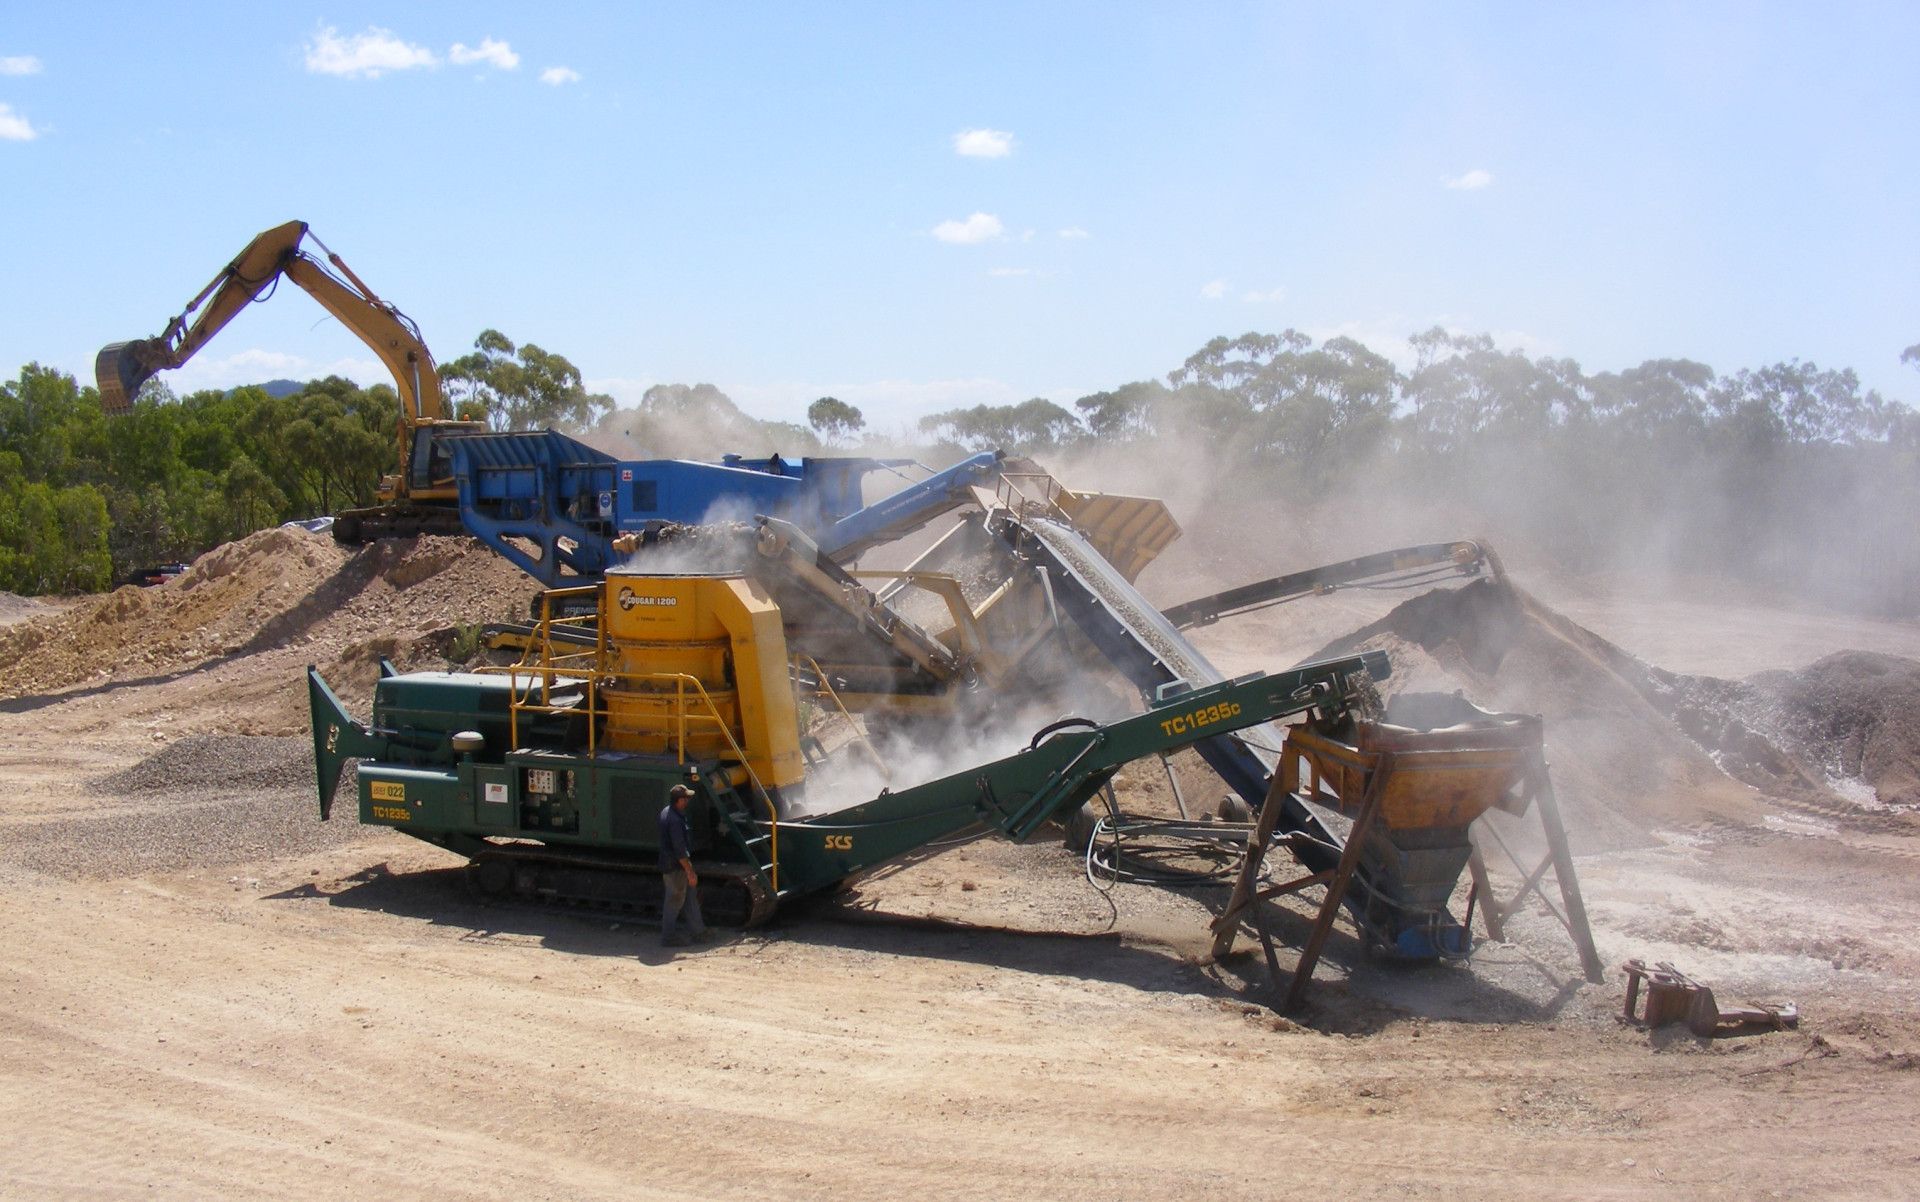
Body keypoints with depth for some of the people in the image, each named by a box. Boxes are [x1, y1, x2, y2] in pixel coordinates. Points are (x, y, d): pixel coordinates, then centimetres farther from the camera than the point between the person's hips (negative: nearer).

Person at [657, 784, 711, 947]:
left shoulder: (666, 812, 5)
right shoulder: (675, 820, -27)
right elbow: (680, 849, -26)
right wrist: (690, 871, -21)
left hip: (669, 863, 10)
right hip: (675, 866, -10)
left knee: (691, 895, 17)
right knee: (674, 900, 3)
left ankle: (697, 930, 27)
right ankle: (668, 936, 15)